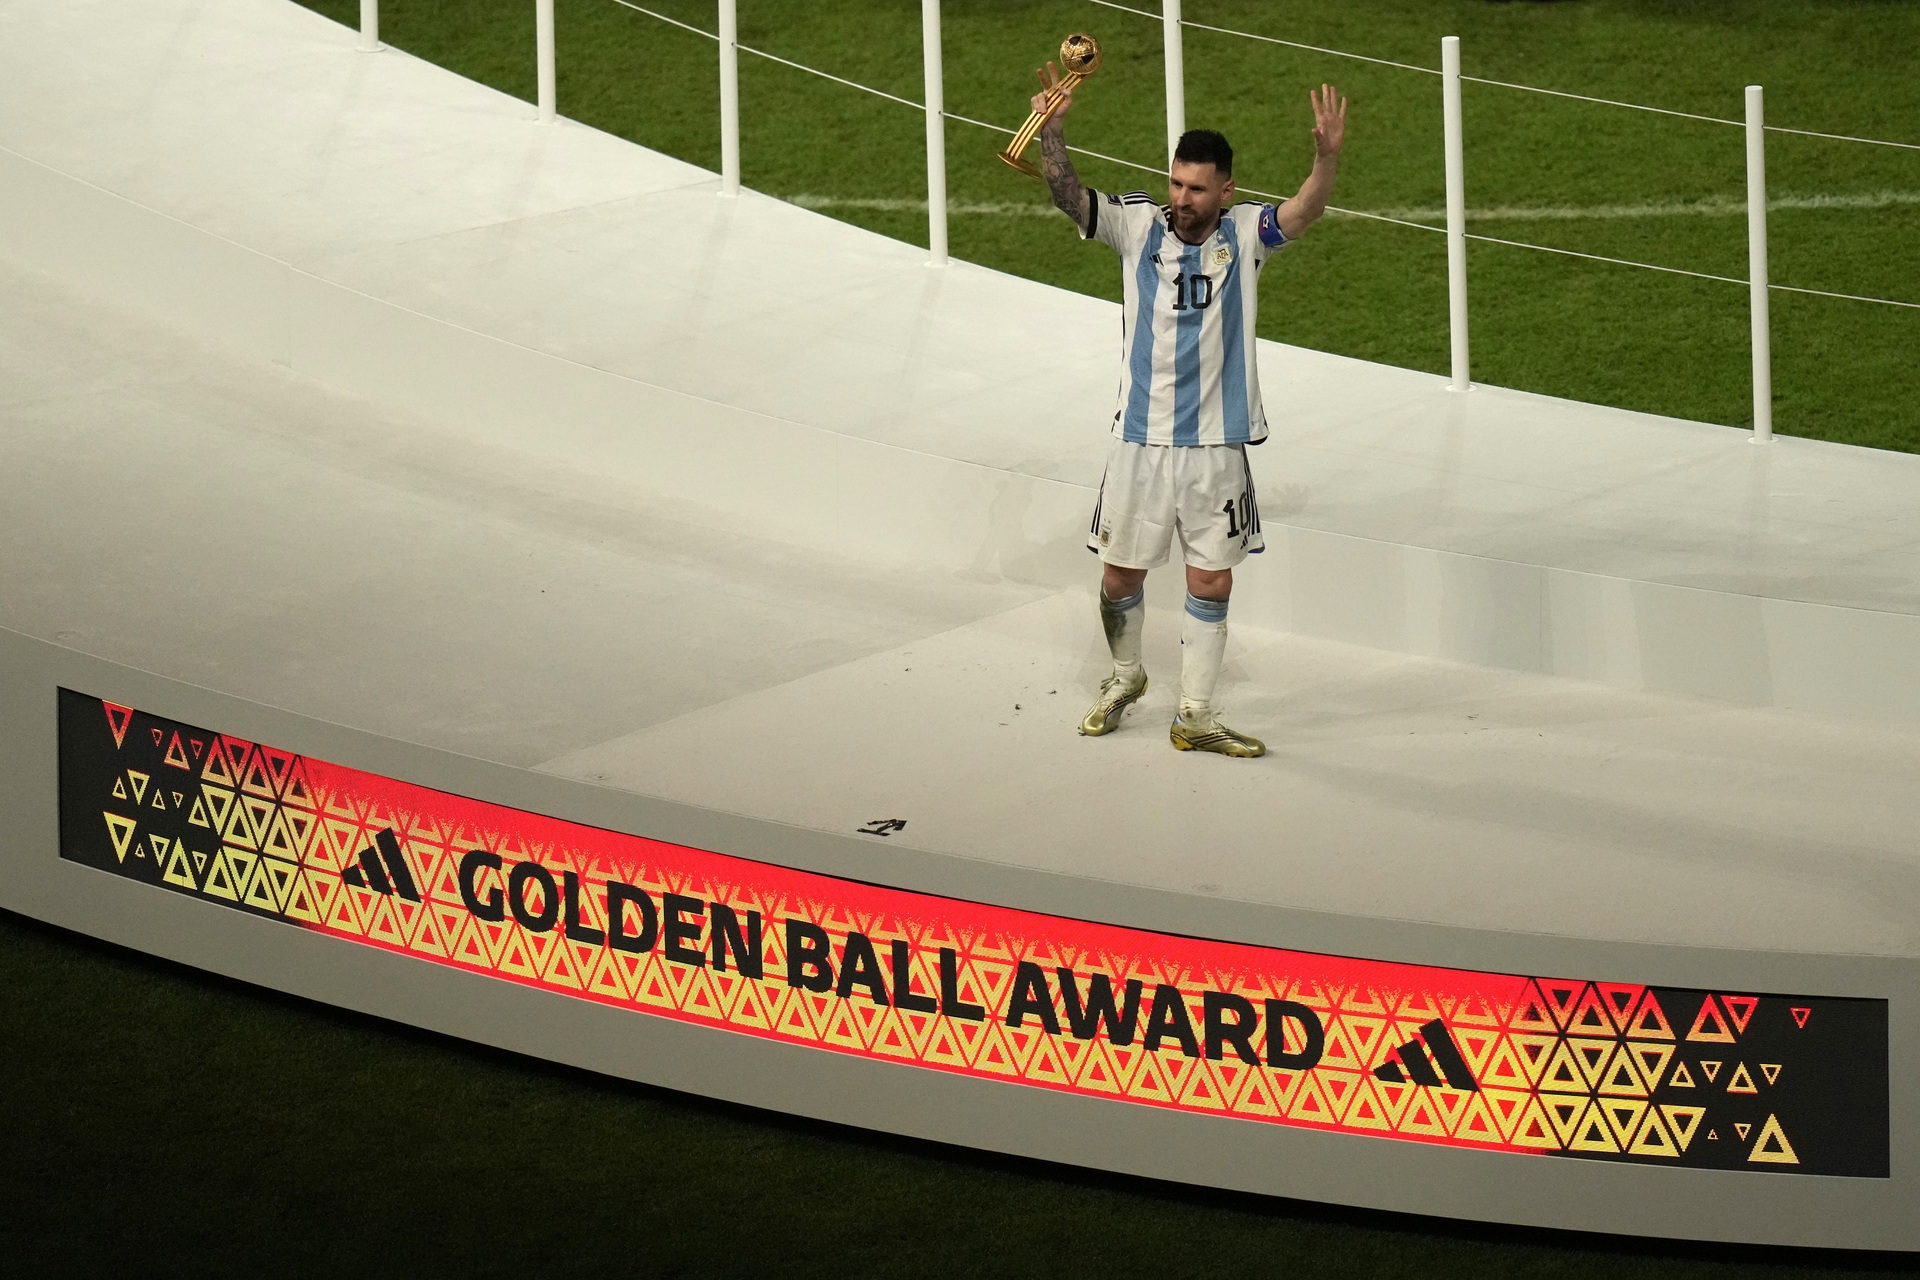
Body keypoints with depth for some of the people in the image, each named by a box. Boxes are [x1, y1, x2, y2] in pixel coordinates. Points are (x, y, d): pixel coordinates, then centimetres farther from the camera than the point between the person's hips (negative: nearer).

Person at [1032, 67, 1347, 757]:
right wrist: (1052, 130, -34)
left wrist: (1327, 156, -39)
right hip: (1140, 439, 0)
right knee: (1120, 575, 10)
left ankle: (1195, 715, 17)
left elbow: (1305, 211, -19)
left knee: (1212, 583, 5)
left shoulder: (1243, 234, -3)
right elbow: (1068, 196, -16)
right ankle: (1125, 677, 37)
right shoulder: (1138, 225, -3)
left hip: (1217, 446, 0)